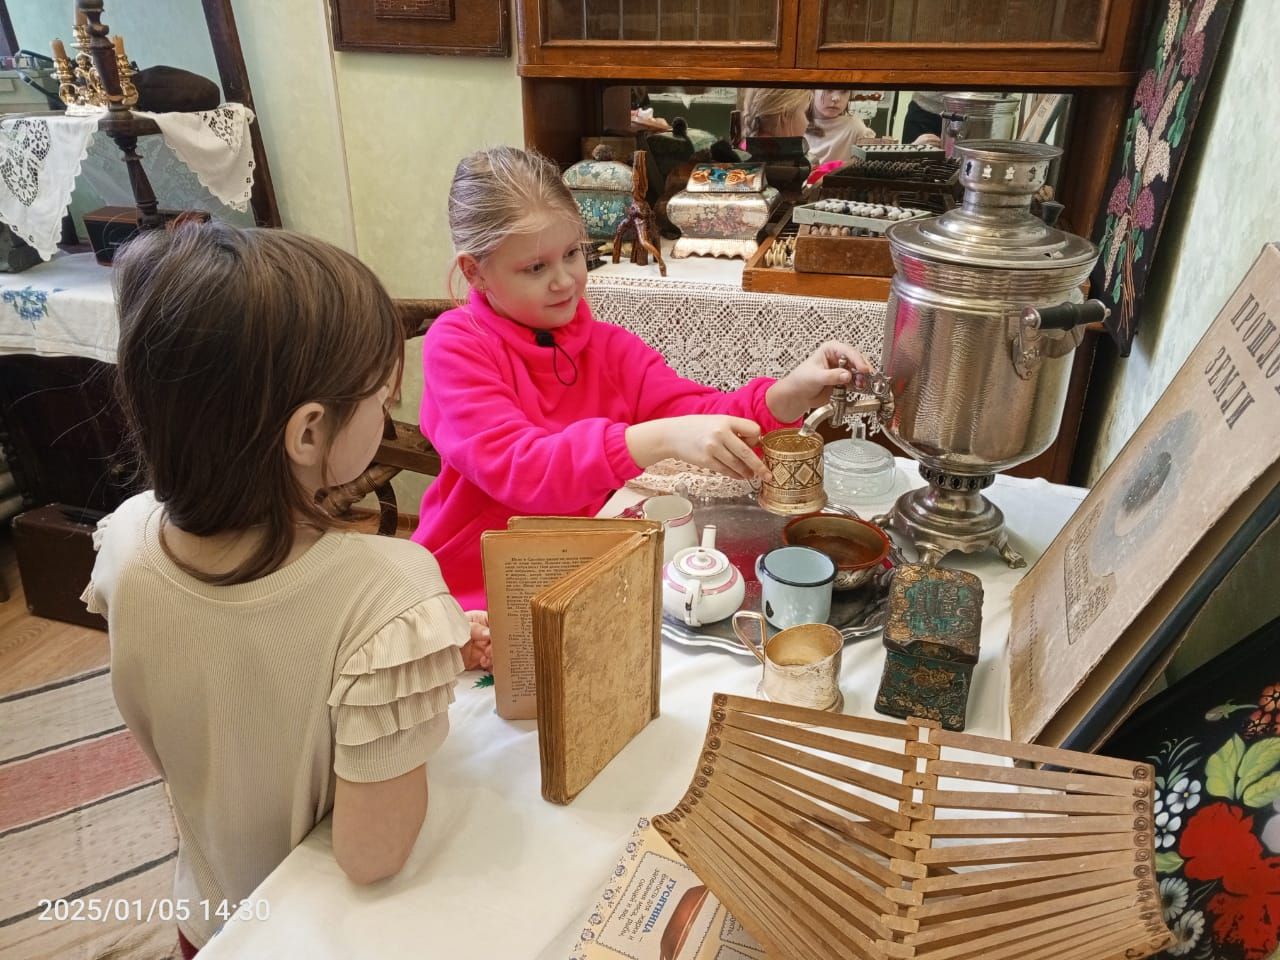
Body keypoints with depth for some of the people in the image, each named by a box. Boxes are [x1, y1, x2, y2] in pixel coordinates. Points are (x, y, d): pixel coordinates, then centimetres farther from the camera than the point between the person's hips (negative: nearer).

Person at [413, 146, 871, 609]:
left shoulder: (608, 348, 5)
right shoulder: (455, 345, -11)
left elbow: (706, 419, -5)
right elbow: (516, 468, -26)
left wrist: (792, 393, -26)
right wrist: (662, 439, -36)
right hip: (473, 593, -4)